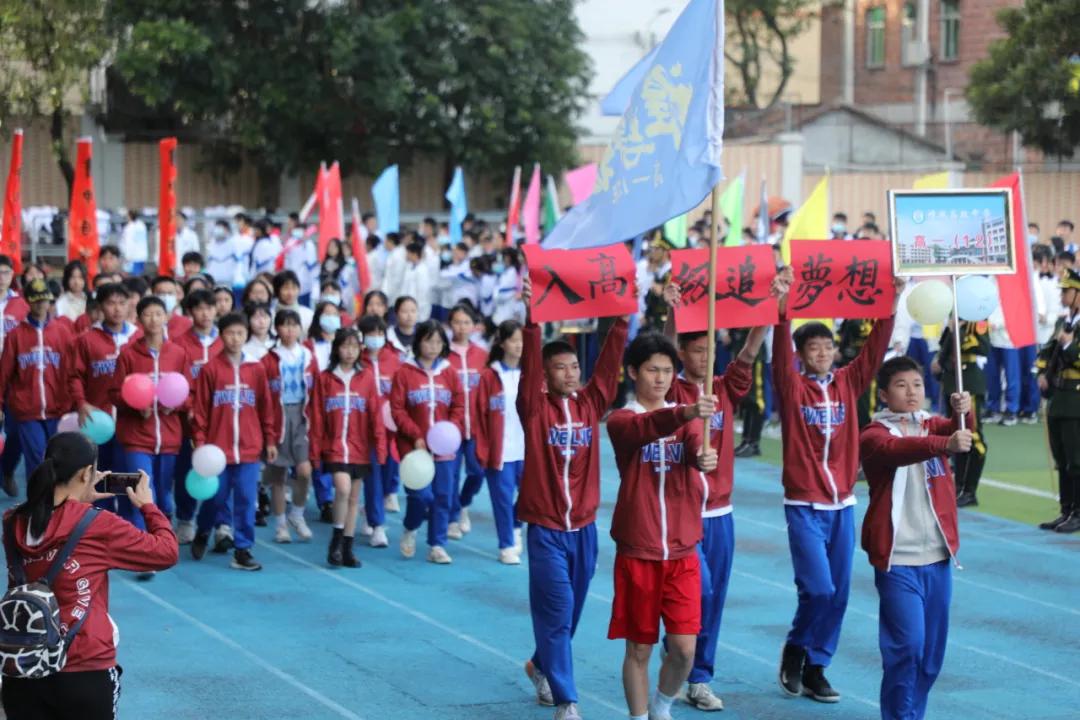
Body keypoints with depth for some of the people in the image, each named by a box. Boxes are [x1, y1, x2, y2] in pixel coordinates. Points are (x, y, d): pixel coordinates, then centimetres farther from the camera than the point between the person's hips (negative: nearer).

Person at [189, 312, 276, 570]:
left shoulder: (256, 370, 4)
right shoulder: (210, 369, -3)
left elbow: (266, 408, 8)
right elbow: (200, 410, -2)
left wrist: (270, 440, 9)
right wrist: (199, 443, -6)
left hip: (249, 450, 2)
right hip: (217, 449, -2)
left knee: (246, 501, 0)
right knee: (215, 498, 9)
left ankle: (242, 551, 7)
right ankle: (202, 534, 35)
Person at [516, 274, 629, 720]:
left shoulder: (591, 403, 3)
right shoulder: (535, 407, -6)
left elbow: (609, 362, -6)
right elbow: (528, 363, -19)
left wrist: (623, 319, -18)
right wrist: (531, 318, -33)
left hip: (584, 526, 4)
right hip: (545, 528, -4)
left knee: (571, 611, 16)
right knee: (555, 612, -7)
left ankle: (542, 666, 41)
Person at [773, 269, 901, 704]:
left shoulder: (847, 384, 6)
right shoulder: (792, 387, -4)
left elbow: (874, 350, -1)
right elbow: (780, 355, -19)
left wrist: (890, 305, -12)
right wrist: (782, 308, -33)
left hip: (842, 504, 4)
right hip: (804, 505, -4)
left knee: (839, 593, 6)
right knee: (818, 588, -12)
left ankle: (816, 669, 17)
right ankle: (794, 651, 13)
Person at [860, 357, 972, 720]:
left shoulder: (932, 426, 11)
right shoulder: (873, 435, -5)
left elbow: (958, 430, -11)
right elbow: (896, 450, -28)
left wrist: (963, 412, -35)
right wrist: (945, 444, -45)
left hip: (937, 556, 5)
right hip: (897, 558, -5)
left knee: (932, 648, 10)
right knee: (907, 643, -12)